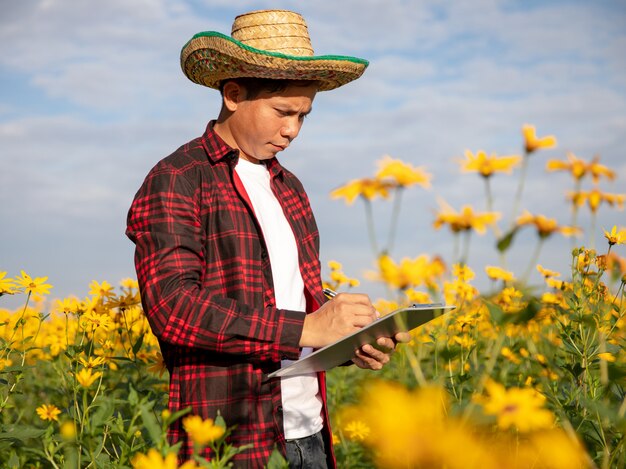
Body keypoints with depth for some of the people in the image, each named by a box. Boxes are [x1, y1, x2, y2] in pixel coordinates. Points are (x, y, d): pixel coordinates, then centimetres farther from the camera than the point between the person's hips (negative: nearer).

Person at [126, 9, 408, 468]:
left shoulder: (289, 188, 16)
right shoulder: (174, 183, -7)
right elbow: (174, 307, -19)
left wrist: (351, 342, 3)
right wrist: (305, 329, -22)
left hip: (310, 432, 7)